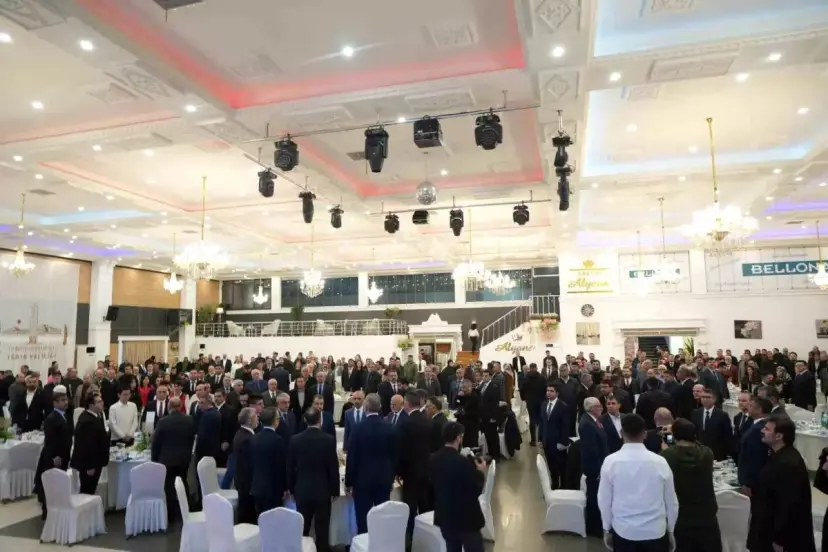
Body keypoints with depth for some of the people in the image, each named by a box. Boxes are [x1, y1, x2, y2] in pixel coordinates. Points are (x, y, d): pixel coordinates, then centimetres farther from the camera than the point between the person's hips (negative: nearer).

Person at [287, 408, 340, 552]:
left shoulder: (295, 440, -4)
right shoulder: (329, 440, -12)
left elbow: (290, 468, 2)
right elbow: (333, 468, -7)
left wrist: (292, 489, 14)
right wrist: (335, 490, 4)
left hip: (302, 491, 2)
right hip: (323, 491, -2)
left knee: (302, 530, 12)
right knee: (322, 531, 6)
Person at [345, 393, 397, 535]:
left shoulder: (359, 428, -13)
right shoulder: (389, 428, -3)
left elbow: (351, 457, -9)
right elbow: (394, 457, 5)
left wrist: (348, 481, 2)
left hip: (362, 479, -3)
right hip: (384, 479, 3)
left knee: (363, 519, 4)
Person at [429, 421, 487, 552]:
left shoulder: (433, 459, -4)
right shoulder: (463, 462, -25)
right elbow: (476, 490, -17)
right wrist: (481, 472, 0)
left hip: (444, 517, 6)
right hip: (466, 518, -6)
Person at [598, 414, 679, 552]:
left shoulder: (611, 462, -11)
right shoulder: (660, 462, -9)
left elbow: (604, 500, -3)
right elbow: (671, 502, 2)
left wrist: (606, 529, 12)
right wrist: (670, 531, 18)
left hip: (623, 532, 0)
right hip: (655, 532, 1)